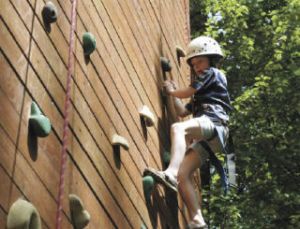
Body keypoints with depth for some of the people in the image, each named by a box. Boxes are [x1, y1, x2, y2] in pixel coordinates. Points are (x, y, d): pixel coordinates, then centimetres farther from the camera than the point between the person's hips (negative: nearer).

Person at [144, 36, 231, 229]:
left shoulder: (212, 73, 15)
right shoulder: (201, 94, 39)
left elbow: (187, 92, 7)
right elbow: (183, 112, 38)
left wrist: (171, 91, 24)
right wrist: (173, 93, 38)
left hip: (214, 122, -9)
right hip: (206, 136, 9)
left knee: (177, 128, -37)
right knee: (183, 175, -6)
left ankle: (171, 173, -57)